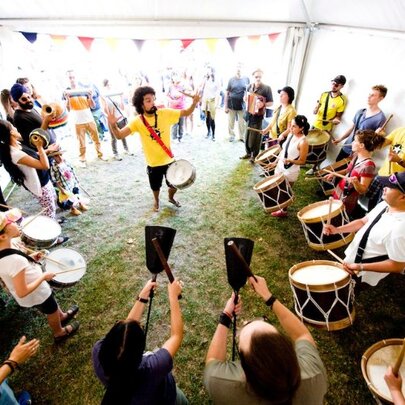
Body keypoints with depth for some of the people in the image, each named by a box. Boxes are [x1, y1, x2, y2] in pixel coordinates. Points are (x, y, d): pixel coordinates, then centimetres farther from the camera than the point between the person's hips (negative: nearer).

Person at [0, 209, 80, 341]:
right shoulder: (15, 260, -42)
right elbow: (22, 292, -33)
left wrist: (29, 258, -2)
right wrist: (43, 276, -23)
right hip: (38, 295, -7)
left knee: (53, 304, 34)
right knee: (52, 312, 25)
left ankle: (62, 316, 63)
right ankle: (59, 333, 53)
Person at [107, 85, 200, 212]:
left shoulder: (165, 113, -12)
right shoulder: (138, 121, -15)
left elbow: (186, 112, -8)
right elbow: (119, 135, -20)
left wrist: (194, 103, -28)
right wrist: (113, 125, -41)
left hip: (169, 159, 1)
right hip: (153, 163, -1)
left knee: (174, 184, 15)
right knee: (155, 186, 18)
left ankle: (171, 198, 50)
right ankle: (156, 200, 52)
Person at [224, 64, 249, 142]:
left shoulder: (246, 79, 4)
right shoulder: (231, 79, 2)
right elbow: (227, 93, 3)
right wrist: (226, 106, -1)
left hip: (242, 105, 0)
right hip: (232, 104, 0)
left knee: (242, 123, 5)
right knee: (231, 122, 5)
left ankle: (242, 137, 18)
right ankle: (231, 135, 21)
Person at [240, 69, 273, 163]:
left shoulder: (267, 88, -10)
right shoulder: (250, 86, 7)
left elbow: (271, 103, -7)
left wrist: (263, 104, -25)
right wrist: (245, 99, -1)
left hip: (258, 115, -6)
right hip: (249, 114, 6)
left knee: (256, 136, 2)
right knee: (247, 134, 13)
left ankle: (255, 155, 15)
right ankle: (248, 152, 29)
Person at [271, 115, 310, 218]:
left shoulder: (303, 142, -24)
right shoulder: (290, 135, -2)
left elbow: (302, 161, -19)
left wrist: (290, 161, -34)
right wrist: (276, 161, 9)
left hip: (290, 171, -7)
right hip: (280, 166, 7)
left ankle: (283, 211, 31)